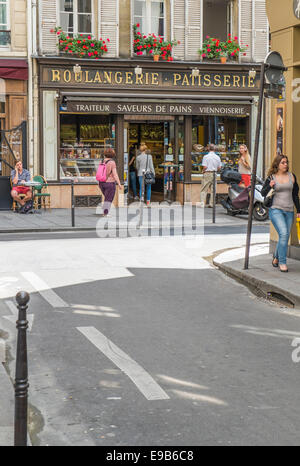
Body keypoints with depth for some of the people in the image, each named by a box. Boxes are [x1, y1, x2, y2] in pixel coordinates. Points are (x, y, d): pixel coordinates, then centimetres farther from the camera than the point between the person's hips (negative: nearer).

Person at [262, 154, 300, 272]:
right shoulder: (271, 177, 2)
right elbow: (263, 193, 5)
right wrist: (269, 186, -15)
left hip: (289, 211, 4)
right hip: (276, 210, -4)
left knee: (285, 236, 6)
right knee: (283, 234, -19)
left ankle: (276, 258, 30)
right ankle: (282, 262, -12)